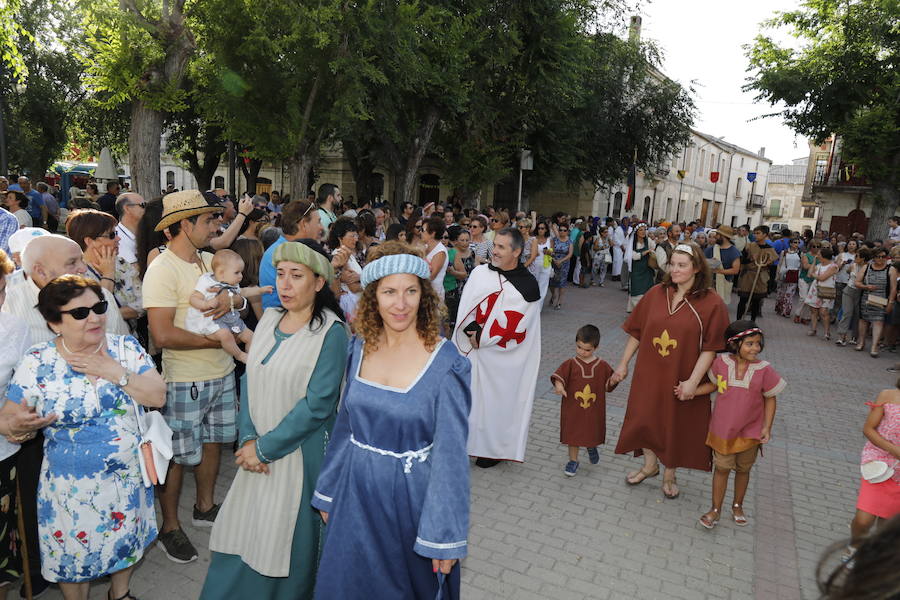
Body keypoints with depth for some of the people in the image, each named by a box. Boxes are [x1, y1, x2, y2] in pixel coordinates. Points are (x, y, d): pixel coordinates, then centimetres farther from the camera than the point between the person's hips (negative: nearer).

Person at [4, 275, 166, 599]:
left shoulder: (126, 347, -7)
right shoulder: (37, 362, -12)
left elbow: (157, 396, -13)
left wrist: (114, 372, -22)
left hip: (129, 478, 2)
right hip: (72, 487, -2)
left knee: (125, 543, 22)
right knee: (73, 555, 16)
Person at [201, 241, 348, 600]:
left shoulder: (331, 331, -15)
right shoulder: (269, 318, 4)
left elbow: (318, 404, -18)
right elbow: (251, 380, 7)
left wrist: (266, 447, -14)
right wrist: (248, 438, -5)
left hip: (300, 452, -5)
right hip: (257, 449, 6)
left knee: (286, 540, 8)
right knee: (243, 529, 15)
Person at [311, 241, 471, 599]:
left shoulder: (445, 364, -20)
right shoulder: (360, 349, -4)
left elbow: (450, 453, -16)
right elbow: (345, 425, 6)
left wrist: (445, 536, -13)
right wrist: (328, 492, 12)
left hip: (410, 498, -4)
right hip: (356, 493, 5)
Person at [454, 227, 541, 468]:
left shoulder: (527, 285, -11)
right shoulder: (480, 272, 2)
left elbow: (511, 326, -15)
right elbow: (466, 305, -1)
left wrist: (480, 338, -12)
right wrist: (472, 330, -17)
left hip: (501, 356, -4)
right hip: (471, 349, 4)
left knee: (496, 400, 7)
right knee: (468, 395, 10)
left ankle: (494, 449, 25)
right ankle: (468, 440, 27)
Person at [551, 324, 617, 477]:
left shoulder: (602, 366, -4)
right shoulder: (571, 364, -9)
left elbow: (608, 385, 4)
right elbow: (559, 375, -16)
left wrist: (613, 380, -17)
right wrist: (559, 385, -36)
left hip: (594, 409, 1)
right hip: (573, 408, -1)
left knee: (593, 433, 17)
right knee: (573, 434, 9)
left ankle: (591, 447, 51)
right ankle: (573, 460, 28)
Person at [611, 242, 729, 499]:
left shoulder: (712, 303, -12)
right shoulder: (656, 293, -3)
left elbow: (710, 348, -14)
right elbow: (637, 332, 3)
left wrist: (693, 381, -20)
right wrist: (623, 364, 3)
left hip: (681, 380, -3)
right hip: (649, 374, 3)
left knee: (676, 426, 13)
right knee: (644, 419, 14)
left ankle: (669, 475, 37)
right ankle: (650, 464, 41)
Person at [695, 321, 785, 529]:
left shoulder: (764, 370, -16)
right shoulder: (721, 362, -13)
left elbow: (770, 399, -5)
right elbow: (714, 384, 4)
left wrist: (767, 427, -8)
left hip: (750, 431, 0)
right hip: (723, 429, 0)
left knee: (743, 469, 18)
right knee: (722, 468, 9)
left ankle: (738, 506, 40)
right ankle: (716, 509, 25)